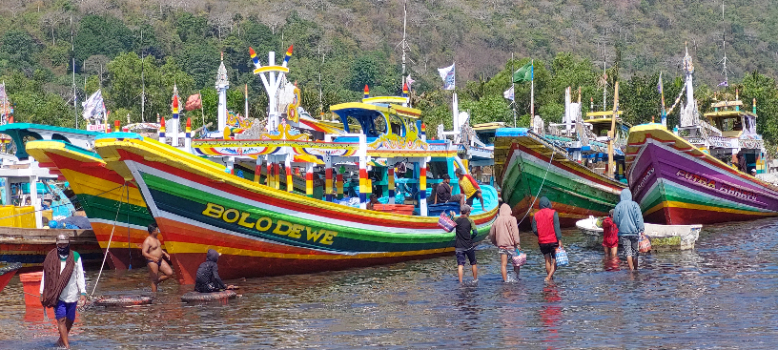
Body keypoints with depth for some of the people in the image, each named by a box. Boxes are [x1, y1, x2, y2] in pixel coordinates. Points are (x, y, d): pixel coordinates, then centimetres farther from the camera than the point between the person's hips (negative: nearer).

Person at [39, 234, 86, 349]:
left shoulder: (75, 257, 2)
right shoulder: (51, 257, 2)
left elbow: (80, 275, 3)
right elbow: (45, 276, 8)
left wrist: (83, 292, -5)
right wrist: (42, 293, 6)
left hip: (72, 295, 2)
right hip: (57, 295, -1)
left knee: (70, 320, 10)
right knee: (61, 319, -10)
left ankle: (61, 340, 32)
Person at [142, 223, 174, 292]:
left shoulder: (156, 239, 12)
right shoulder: (147, 241, -16)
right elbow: (144, 253, -23)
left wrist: (165, 254, 15)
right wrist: (153, 258, -35)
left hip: (160, 260, 8)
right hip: (152, 262, -8)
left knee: (170, 273, 1)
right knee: (154, 280, -3)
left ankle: (156, 281, 18)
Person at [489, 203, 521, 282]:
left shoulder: (497, 220, 10)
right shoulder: (511, 219, -4)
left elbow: (491, 233, 16)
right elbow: (515, 231, -12)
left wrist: (495, 242, 28)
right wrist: (517, 243, -13)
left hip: (501, 245, 4)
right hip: (511, 244, -4)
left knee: (503, 264, 4)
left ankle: (505, 280, 1)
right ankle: (517, 277, 6)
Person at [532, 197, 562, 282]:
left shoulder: (536, 215, 1)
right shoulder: (553, 213, -7)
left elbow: (534, 230, 1)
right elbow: (557, 227, -12)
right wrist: (559, 240, -11)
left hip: (542, 242, 3)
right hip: (553, 240, -3)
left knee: (547, 260, 17)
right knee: (555, 261, 3)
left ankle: (550, 278, 21)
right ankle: (549, 277, -14)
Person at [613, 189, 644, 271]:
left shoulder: (618, 206, -2)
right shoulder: (634, 205, -3)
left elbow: (615, 220, 5)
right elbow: (639, 218, -6)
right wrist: (642, 229, -4)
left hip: (623, 232, -1)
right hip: (634, 231, 1)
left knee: (628, 252, -3)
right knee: (634, 252, 12)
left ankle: (631, 269, -12)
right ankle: (635, 269, 18)